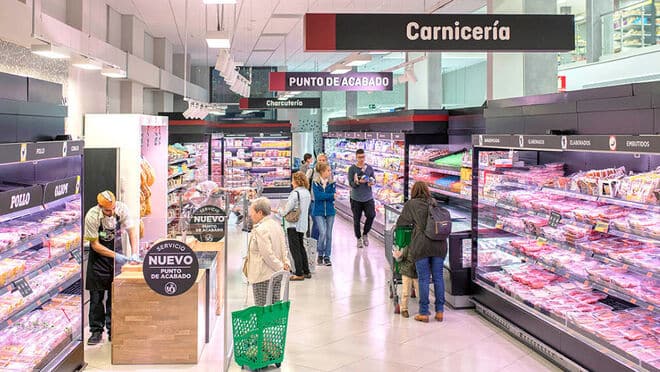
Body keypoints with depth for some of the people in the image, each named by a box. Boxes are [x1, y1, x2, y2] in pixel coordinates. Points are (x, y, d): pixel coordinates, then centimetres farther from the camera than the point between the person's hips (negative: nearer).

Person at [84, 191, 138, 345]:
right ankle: (96, 331, 8)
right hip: (99, 254, -2)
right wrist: (115, 256, -27)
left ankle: (113, 330, 11)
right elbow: (95, 245, -18)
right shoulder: (92, 216, -24)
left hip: (117, 251, 2)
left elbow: (132, 230, -12)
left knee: (115, 294, 2)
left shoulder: (122, 208, -19)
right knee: (96, 296, -3)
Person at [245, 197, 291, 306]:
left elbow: (267, 254, -22)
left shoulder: (260, 230, -18)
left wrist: (280, 267, -14)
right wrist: (286, 263, 2)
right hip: (277, 275, 9)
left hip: (263, 276, -9)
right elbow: (283, 248, 10)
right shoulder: (276, 225, 10)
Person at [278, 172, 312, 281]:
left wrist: (278, 211, 3)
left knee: (294, 248, 0)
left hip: (294, 224, -8)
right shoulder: (307, 192, 8)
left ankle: (299, 274, 2)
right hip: (303, 223, 9)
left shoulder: (295, 193, -18)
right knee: (300, 247, 19)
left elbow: (287, 209, -16)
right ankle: (306, 272, 23)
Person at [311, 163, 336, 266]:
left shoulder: (332, 183, 5)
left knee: (329, 234, 5)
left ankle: (327, 257, 15)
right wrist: (331, 195, -12)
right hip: (319, 212, -3)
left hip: (330, 211, 3)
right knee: (322, 233, -12)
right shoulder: (315, 183, -3)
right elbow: (317, 196, -15)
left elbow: (333, 198, -4)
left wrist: (323, 196, -16)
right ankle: (320, 254, 8)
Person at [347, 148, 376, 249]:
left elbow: (373, 179, 12)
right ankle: (359, 238, 21)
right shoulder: (352, 169, -5)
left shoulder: (369, 168, 4)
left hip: (368, 197, 2)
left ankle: (365, 234, 14)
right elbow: (351, 183, -9)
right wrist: (359, 182, -29)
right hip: (356, 198, -2)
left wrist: (372, 182, -12)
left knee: (371, 215, -10)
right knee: (357, 219, 4)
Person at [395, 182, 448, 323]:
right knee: (438, 277, 9)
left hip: (421, 245, -3)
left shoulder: (410, 204, 4)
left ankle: (424, 313, 6)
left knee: (424, 279, 1)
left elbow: (401, 223, 5)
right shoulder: (434, 202, 15)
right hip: (439, 244, 3)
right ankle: (440, 311, 14)